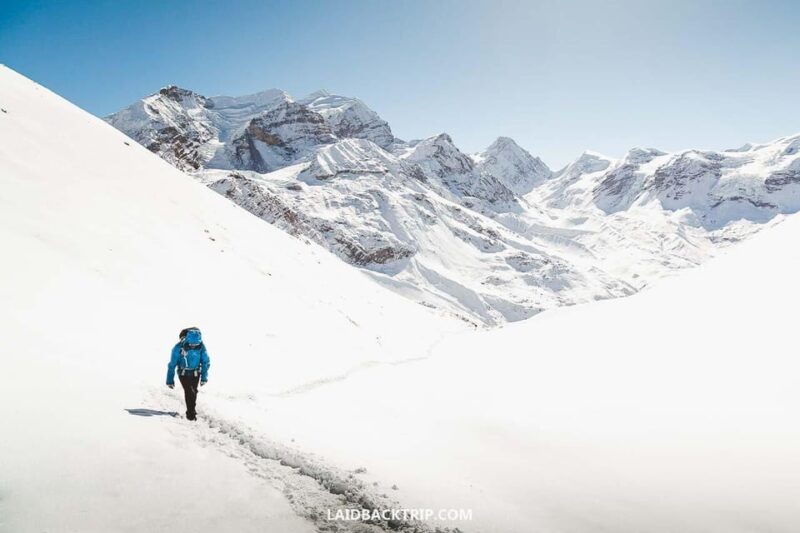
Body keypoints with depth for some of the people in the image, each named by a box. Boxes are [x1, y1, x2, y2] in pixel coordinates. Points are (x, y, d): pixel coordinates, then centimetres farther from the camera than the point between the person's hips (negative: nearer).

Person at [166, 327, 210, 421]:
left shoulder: (201, 346, -18)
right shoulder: (179, 347, -24)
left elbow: (206, 362, -4)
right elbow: (172, 364, -15)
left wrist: (204, 377, -4)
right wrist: (170, 380, -11)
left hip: (195, 373, 2)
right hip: (183, 373, -2)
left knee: (193, 392, 6)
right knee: (189, 392, -15)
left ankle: (191, 410, 28)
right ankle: (191, 413, -3)